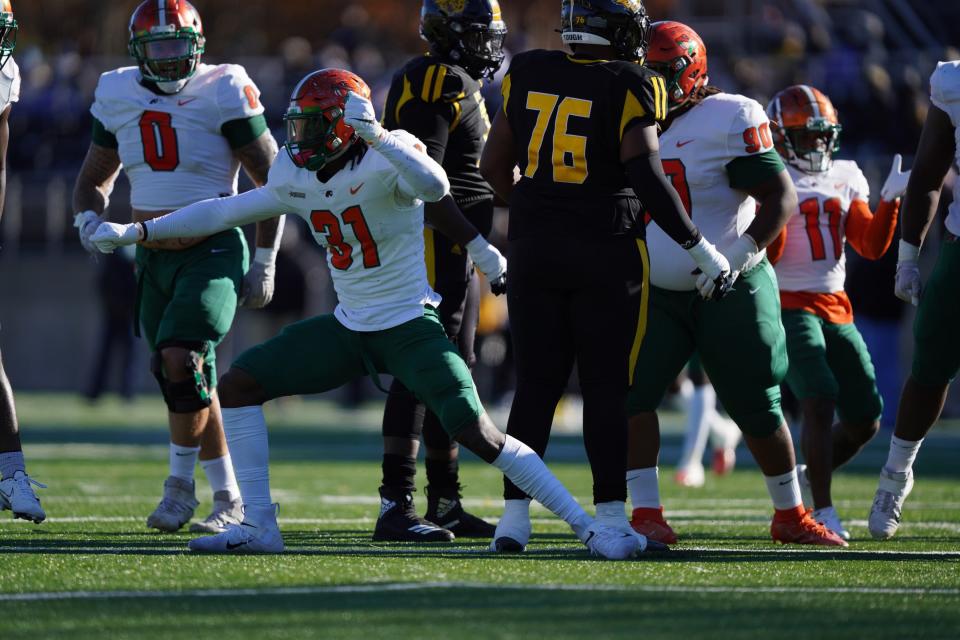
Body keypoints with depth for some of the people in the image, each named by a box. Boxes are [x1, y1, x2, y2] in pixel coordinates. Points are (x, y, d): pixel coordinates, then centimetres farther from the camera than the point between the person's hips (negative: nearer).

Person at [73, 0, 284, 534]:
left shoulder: (224, 93, -11)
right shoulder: (118, 97, 4)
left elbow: (273, 180, -6)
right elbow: (95, 178, 17)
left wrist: (265, 263, -7)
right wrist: (91, 218, -6)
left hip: (214, 253, -6)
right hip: (154, 256, 6)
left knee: (180, 360, -22)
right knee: (193, 384, 8)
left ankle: (181, 485, -7)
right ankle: (229, 499, 18)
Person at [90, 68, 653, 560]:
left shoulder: (386, 159, -19)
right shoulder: (296, 178, 2)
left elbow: (434, 187, -41)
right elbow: (222, 213, 13)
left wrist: (372, 134, -48)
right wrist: (136, 232, 12)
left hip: (410, 328, -7)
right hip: (348, 330, 7)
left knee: (476, 433, -19)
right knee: (238, 385, 0)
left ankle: (587, 526, -13)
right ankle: (259, 527, 3)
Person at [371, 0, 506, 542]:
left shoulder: (461, 84, 20)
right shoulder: (437, 81, -13)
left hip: (457, 254, 11)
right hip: (437, 247, -11)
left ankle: (446, 504, 20)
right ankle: (396, 507, -15)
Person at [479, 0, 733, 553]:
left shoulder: (529, 75, 5)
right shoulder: (628, 88, -9)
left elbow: (494, 167, 10)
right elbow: (648, 176, -16)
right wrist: (700, 248, -9)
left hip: (534, 251, 4)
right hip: (606, 251, -4)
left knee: (537, 384, 9)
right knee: (606, 387, 3)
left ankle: (515, 513, 4)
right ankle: (610, 514, 2)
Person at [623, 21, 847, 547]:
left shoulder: (728, 120, -12)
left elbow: (781, 199, -16)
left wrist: (737, 256, -28)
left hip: (731, 293, -5)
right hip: (658, 295, 5)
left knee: (757, 407, 2)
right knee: (630, 393, -13)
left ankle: (791, 516, 20)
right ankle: (647, 517, -11)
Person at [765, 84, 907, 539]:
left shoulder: (847, 178, 12)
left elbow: (872, 247, 9)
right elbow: (765, 256, -13)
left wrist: (890, 200, -3)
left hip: (835, 309, 6)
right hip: (789, 307, -6)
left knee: (865, 419, 4)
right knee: (820, 401, -22)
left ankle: (808, 477, 28)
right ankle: (823, 511, -16)